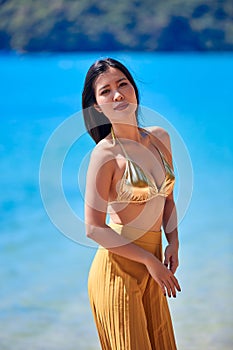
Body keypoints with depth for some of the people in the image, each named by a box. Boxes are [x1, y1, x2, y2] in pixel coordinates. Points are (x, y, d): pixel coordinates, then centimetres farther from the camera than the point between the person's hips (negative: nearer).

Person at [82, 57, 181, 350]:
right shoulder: (106, 154, -16)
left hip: (152, 263, 6)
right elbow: (94, 229, -16)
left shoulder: (160, 137, 3)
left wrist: (173, 242, 2)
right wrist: (150, 260, -13)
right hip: (118, 267, -6)